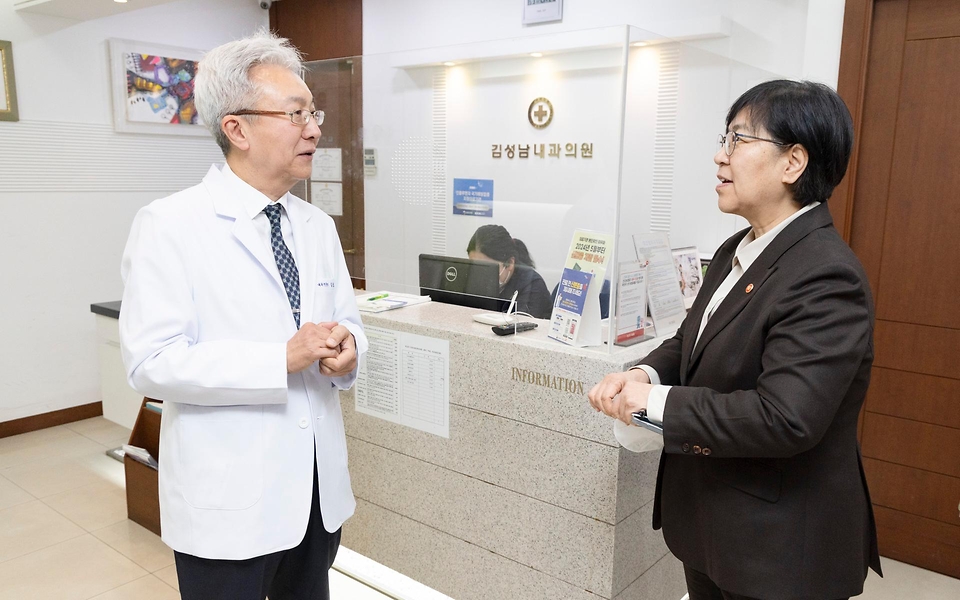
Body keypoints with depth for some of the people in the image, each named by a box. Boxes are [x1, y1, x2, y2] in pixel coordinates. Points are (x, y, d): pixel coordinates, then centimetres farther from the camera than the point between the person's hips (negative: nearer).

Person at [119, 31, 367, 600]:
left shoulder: (318, 226, 7)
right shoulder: (170, 226, -11)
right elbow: (152, 362, -17)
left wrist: (347, 345, -11)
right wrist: (284, 359, -23)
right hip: (229, 497, -5)